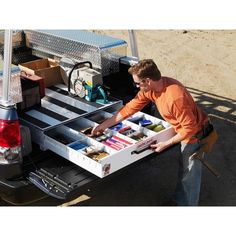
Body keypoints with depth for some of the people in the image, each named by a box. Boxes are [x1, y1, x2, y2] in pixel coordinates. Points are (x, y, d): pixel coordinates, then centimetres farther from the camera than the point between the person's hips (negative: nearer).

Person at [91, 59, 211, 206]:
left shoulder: (175, 97, -38)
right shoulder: (149, 89, -11)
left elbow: (190, 127, -30)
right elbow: (130, 108, -3)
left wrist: (166, 144, -21)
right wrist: (103, 126, 0)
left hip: (195, 133, -9)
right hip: (184, 129, 9)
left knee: (190, 175, 6)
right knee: (183, 169, 24)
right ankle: (180, 200, 43)